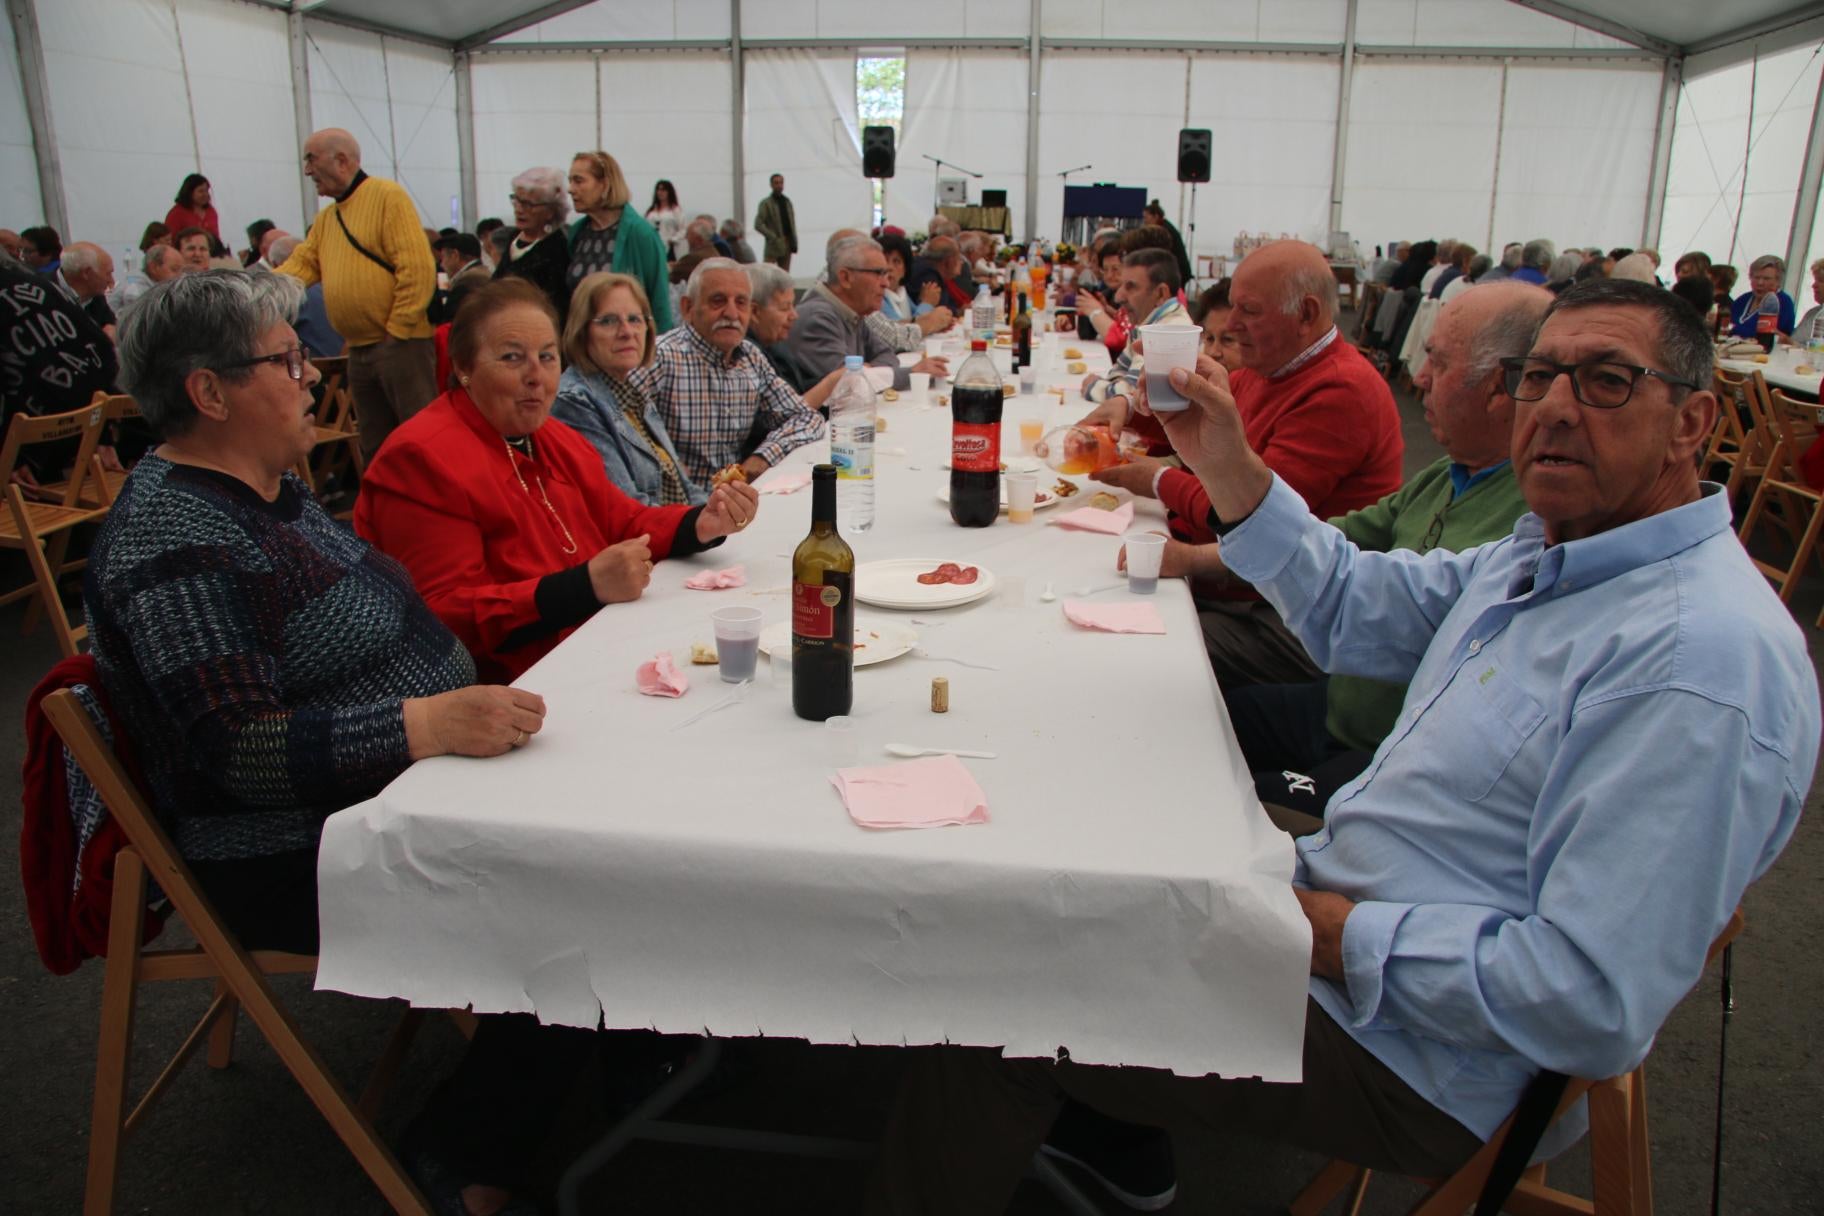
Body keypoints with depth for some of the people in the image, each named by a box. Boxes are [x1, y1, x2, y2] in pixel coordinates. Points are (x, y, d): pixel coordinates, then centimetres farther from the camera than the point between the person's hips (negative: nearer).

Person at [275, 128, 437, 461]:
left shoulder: (387, 196, -8)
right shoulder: (325, 219, 17)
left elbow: (418, 267, -16)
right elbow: (300, 266, 13)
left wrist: (397, 331, -15)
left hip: (400, 344, -8)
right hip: (359, 351, 8)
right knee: (375, 445, 13)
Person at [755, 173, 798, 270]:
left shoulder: (787, 202, 15)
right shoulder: (766, 203, -2)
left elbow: (792, 223, 16)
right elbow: (758, 225, -9)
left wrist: (794, 242, 4)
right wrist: (774, 237, -14)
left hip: (787, 247, 5)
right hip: (773, 246, -5)